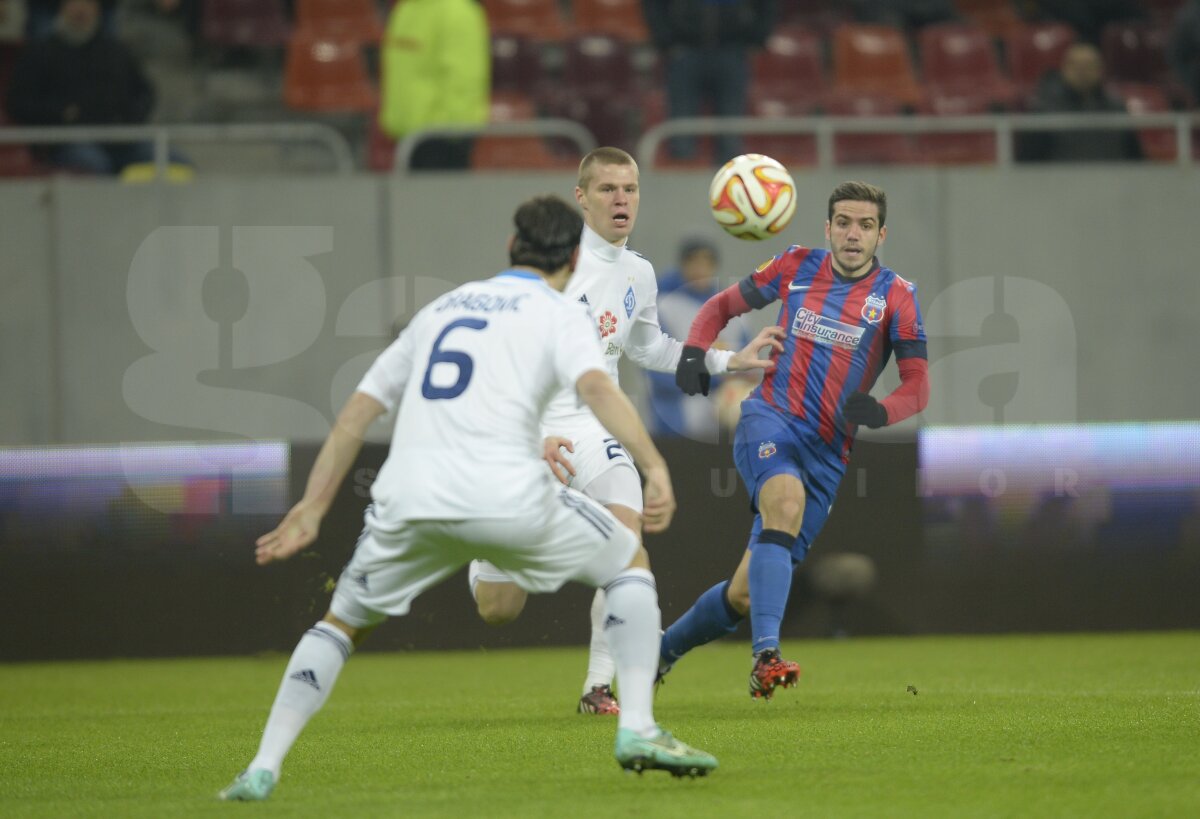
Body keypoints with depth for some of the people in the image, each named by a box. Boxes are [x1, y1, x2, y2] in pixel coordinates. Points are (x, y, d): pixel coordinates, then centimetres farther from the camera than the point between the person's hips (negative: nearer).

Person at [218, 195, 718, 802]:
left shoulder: (442, 308, 28)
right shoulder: (558, 314, 12)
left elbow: (357, 412, 25)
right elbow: (595, 387, -10)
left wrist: (312, 508, 26)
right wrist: (654, 466, -18)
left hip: (407, 497, 4)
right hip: (506, 495, -4)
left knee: (343, 622, 25)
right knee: (629, 565, 19)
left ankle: (263, 769, 11)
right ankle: (636, 729, 7)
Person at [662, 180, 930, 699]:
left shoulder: (895, 297, 2)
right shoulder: (796, 267, 6)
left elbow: (917, 386, -1)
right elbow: (722, 305, 18)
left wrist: (880, 411, -23)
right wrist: (694, 353, -2)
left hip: (828, 452, 1)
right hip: (769, 418, -1)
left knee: (745, 593, 2)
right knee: (786, 499, -37)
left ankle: (661, 650, 29)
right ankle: (766, 656, -47)